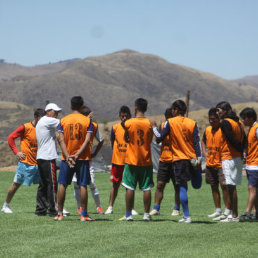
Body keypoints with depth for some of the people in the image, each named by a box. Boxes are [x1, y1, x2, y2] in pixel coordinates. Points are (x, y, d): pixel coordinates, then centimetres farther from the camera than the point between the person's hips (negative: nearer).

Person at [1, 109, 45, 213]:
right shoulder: (25, 127, -8)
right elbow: (10, 138, -5)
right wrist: (16, 152, -10)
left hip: (38, 163, 5)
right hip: (25, 163, -5)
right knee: (16, 184, 4)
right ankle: (6, 206, 19)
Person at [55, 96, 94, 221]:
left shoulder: (63, 120, 2)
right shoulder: (87, 120, -1)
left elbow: (61, 140, -6)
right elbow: (87, 140, -10)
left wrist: (67, 156, -10)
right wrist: (77, 155, -12)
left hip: (67, 158, 1)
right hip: (83, 158, -1)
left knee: (62, 185, 8)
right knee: (83, 185, 1)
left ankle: (60, 214, 7)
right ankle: (84, 214, -1)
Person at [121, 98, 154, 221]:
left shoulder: (128, 123, -7)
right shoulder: (149, 123, -3)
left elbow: (126, 139, 6)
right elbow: (150, 140, 6)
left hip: (132, 160, -1)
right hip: (146, 160, 1)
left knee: (130, 188, 3)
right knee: (146, 188, 5)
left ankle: (128, 214, 3)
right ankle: (146, 214, 5)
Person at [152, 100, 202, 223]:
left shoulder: (170, 122, -4)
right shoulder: (192, 123, 3)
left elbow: (160, 137, 0)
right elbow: (197, 141, -1)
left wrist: (154, 128, 17)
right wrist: (199, 157, -2)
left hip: (178, 159, -2)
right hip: (192, 158, 2)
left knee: (182, 187, -2)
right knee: (184, 185, 15)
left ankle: (187, 216, -7)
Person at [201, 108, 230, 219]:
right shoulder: (207, 130, 9)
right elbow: (203, 141, 28)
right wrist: (204, 152, 14)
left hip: (221, 163, -7)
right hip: (210, 163, 7)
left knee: (223, 184, -15)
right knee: (214, 187, 10)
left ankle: (227, 210, -10)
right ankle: (218, 210, 18)